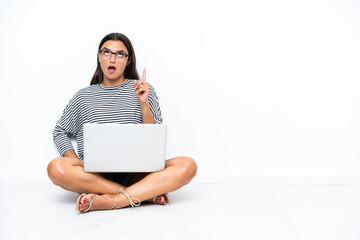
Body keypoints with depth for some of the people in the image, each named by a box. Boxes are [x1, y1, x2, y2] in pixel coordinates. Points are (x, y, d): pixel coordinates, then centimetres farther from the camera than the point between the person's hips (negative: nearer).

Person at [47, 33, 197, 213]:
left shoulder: (142, 90, 12)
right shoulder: (83, 97, 15)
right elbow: (60, 132, 20)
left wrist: (144, 104, -7)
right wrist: (75, 161, 2)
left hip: (137, 173, 0)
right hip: (96, 174, 0)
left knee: (187, 165, -26)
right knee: (56, 168, -31)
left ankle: (111, 201, -35)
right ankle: (146, 194, -28)